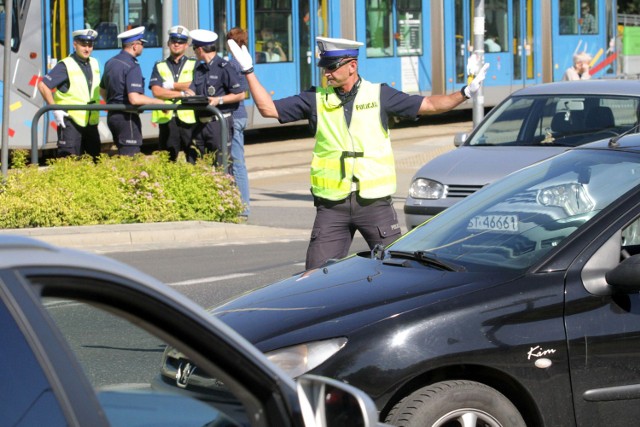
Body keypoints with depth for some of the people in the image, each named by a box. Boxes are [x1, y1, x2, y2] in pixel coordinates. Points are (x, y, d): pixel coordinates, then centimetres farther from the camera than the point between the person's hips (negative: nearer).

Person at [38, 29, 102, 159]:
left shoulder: (94, 64, 12)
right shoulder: (65, 66, -10)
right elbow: (43, 85, -14)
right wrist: (55, 109, -16)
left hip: (91, 122, 7)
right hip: (70, 122, -7)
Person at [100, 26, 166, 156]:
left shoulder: (110, 63, 11)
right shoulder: (132, 67, -17)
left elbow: (102, 91, 24)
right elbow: (135, 99, -27)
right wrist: (158, 102, -15)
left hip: (112, 115, 9)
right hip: (127, 117, -9)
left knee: (123, 155, 16)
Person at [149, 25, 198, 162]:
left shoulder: (194, 65, 10)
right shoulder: (160, 66, 13)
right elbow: (156, 91, -3)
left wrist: (170, 85, -4)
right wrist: (183, 93, -10)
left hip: (189, 118, -2)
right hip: (167, 119, 2)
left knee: (194, 161, -4)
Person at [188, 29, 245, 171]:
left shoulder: (224, 67, -8)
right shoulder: (199, 69, 16)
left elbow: (240, 95, -9)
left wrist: (219, 100, -17)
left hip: (219, 123, -8)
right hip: (201, 123, 8)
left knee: (222, 165, -8)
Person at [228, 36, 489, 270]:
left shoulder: (379, 95, 4)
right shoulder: (316, 100, 7)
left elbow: (428, 105, 4)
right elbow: (268, 108, 9)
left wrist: (465, 94, -7)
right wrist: (249, 72, 2)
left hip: (375, 202, -1)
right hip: (332, 205, 1)